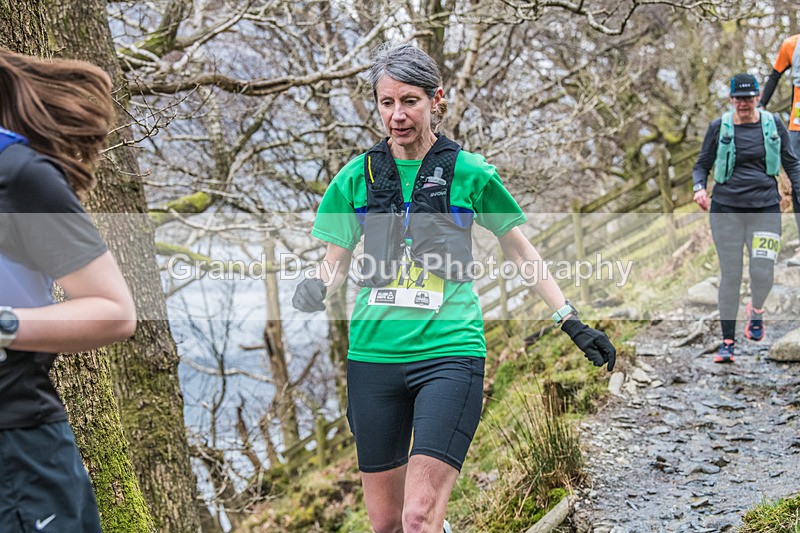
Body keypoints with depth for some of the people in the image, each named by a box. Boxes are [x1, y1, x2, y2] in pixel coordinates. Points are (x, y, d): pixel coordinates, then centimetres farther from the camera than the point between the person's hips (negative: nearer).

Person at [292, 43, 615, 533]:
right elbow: (336, 266, 10)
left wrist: (572, 322, 7)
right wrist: (317, 293, -12)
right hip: (373, 357, 3)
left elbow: (521, 250, 10)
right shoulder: (357, 177, 5)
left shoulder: (470, 173, 0)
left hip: (450, 352, -3)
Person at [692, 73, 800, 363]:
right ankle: (728, 342, 11)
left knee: (762, 275, -7)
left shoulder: (773, 124, 5)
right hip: (726, 208, -1)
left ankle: (756, 309, 29)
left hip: (765, 208, 1)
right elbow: (702, 164, 8)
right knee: (730, 275, 0)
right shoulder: (719, 127, 2)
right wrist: (699, 187, -12)